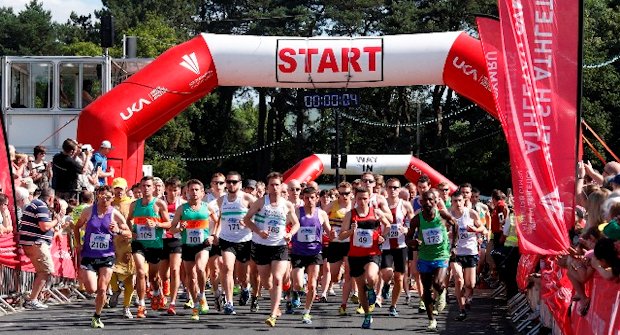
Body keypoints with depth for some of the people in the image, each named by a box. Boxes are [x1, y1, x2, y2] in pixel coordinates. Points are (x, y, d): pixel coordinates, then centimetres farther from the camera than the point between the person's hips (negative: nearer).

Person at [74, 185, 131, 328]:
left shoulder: (115, 214, -4)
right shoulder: (89, 211, -3)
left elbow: (129, 234, 1)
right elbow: (77, 227, 12)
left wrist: (118, 231, -19)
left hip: (106, 257, 1)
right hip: (88, 256, 0)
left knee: (102, 289, -3)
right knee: (91, 289, -10)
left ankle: (97, 317, 16)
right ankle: (82, 276, 26)